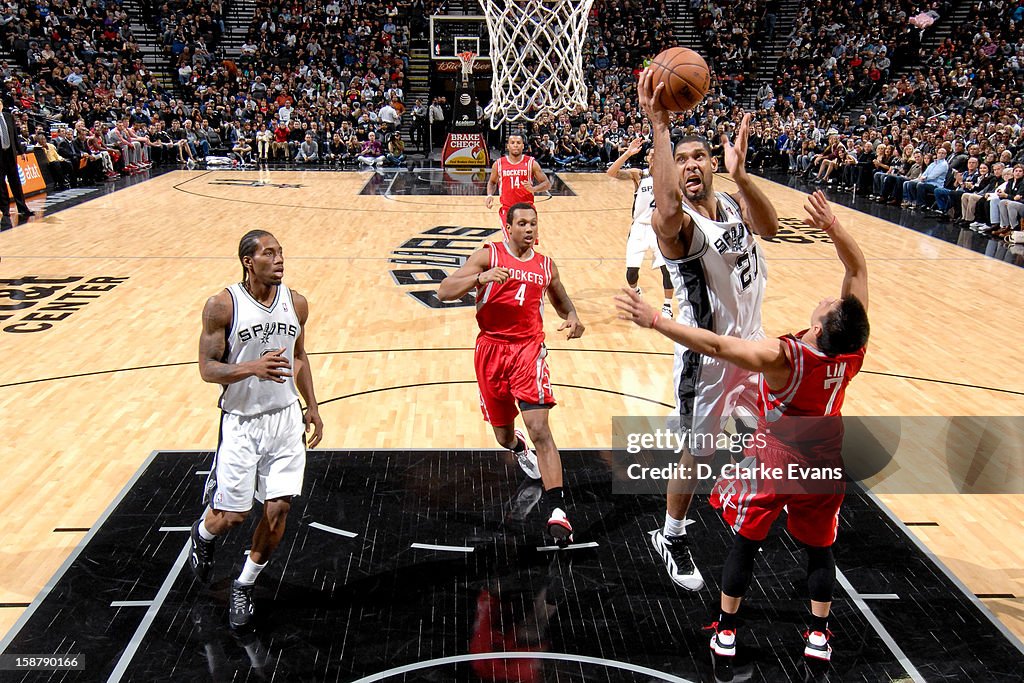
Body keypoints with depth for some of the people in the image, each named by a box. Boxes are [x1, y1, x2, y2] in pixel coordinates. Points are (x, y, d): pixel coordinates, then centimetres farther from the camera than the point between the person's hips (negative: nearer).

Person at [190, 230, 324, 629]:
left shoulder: (296, 303, 2)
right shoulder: (223, 305, -12)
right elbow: (207, 368, -12)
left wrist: (312, 407, 14)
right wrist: (254, 367, -29)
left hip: (285, 418, 4)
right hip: (241, 421, -3)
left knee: (278, 509, 0)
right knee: (232, 515, 1)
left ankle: (244, 587, 23)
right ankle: (204, 535, 40)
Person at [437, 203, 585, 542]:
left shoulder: (546, 265, 8)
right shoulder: (488, 255, -2)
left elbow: (560, 299, 27)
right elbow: (444, 292, -12)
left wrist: (572, 318, 3)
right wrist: (481, 277, -29)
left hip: (528, 349, 0)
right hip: (491, 349, 0)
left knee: (539, 427, -18)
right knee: (502, 435, 13)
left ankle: (556, 509, -18)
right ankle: (519, 448, 53)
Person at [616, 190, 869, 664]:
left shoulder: (782, 357, -34)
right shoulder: (854, 349, -20)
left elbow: (716, 346, -36)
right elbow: (858, 269, -11)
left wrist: (655, 321, -34)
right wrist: (833, 226, -17)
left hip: (774, 462, -3)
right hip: (825, 464, 4)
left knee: (744, 543, 15)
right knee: (818, 548, 20)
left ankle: (725, 631, 27)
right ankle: (818, 635, 31)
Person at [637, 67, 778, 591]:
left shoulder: (734, 204, 1)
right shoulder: (680, 222, -21)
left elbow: (769, 227, -21)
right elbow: (666, 214, -47)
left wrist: (740, 174, -36)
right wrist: (658, 127, -51)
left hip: (752, 342, 7)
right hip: (707, 354, -7)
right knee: (696, 454, 5)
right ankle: (671, 539, 27)